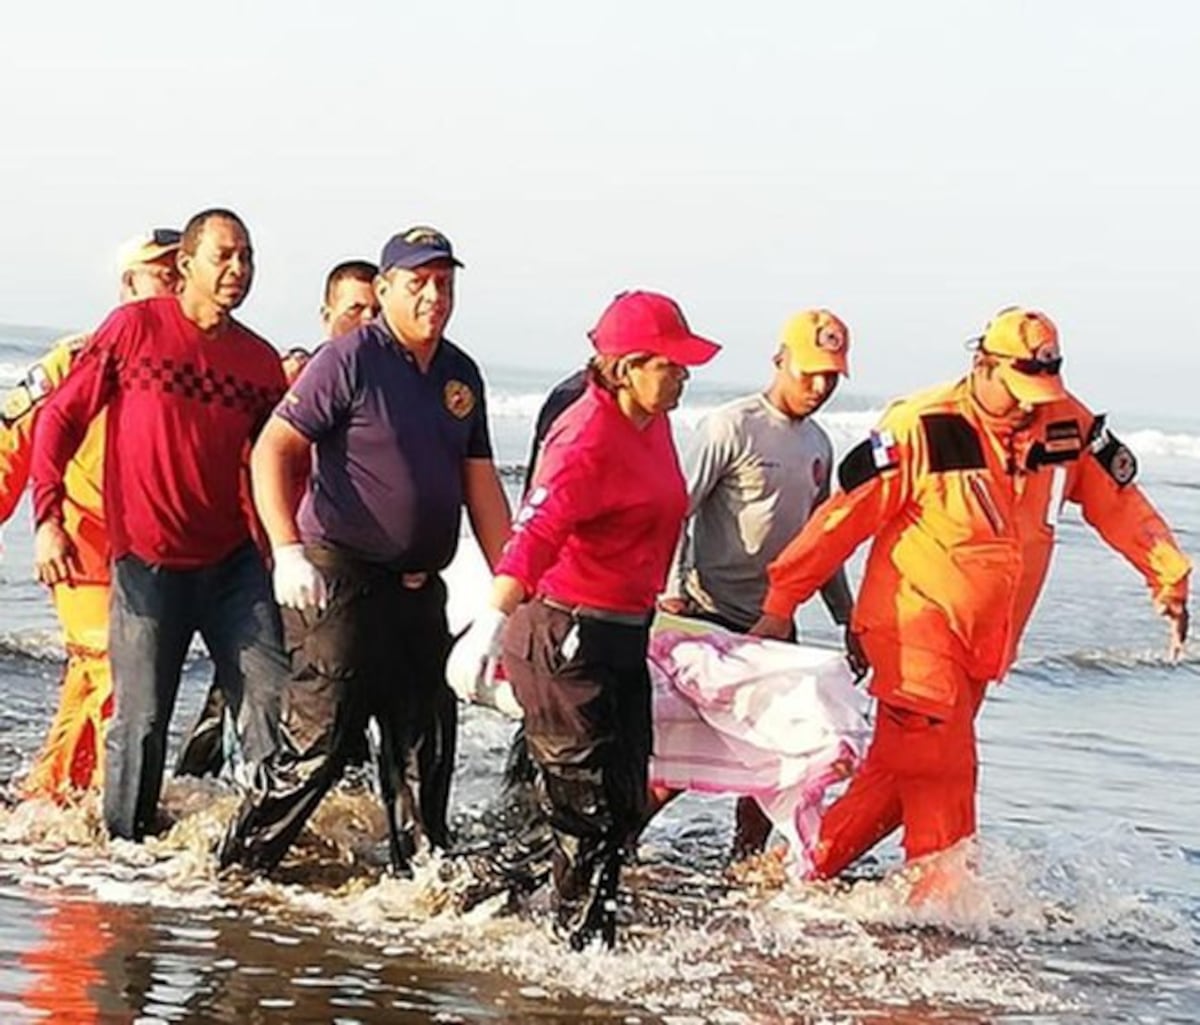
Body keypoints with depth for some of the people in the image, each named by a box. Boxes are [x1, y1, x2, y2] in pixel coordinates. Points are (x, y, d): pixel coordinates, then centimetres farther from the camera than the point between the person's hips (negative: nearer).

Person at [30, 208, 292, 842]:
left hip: (233, 559, 3)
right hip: (148, 562, -3)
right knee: (141, 721, 1)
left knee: (274, 702, -5)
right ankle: (125, 847, 17)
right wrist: (47, 519, -10)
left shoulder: (261, 360, 7)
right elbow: (60, 418, -1)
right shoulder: (135, 328, -3)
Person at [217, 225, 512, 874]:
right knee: (320, 741, -8)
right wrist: (288, 550, -21)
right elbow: (273, 449, -12)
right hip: (342, 583, -7)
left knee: (423, 746, 11)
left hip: (420, 588, 7)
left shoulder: (461, 375, 14)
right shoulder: (350, 359, -8)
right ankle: (238, 869, 2)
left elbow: (481, 485, 19)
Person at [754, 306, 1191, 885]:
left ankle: (804, 869, 20)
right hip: (915, 624, -6)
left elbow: (1119, 503, 11)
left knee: (901, 770, 10)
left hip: (982, 641, 6)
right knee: (941, 770, -10)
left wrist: (1169, 579, 6)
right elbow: (844, 516, -14)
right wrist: (780, 604, -12)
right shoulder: (922, 428, -18)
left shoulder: (1067, 425, -1)